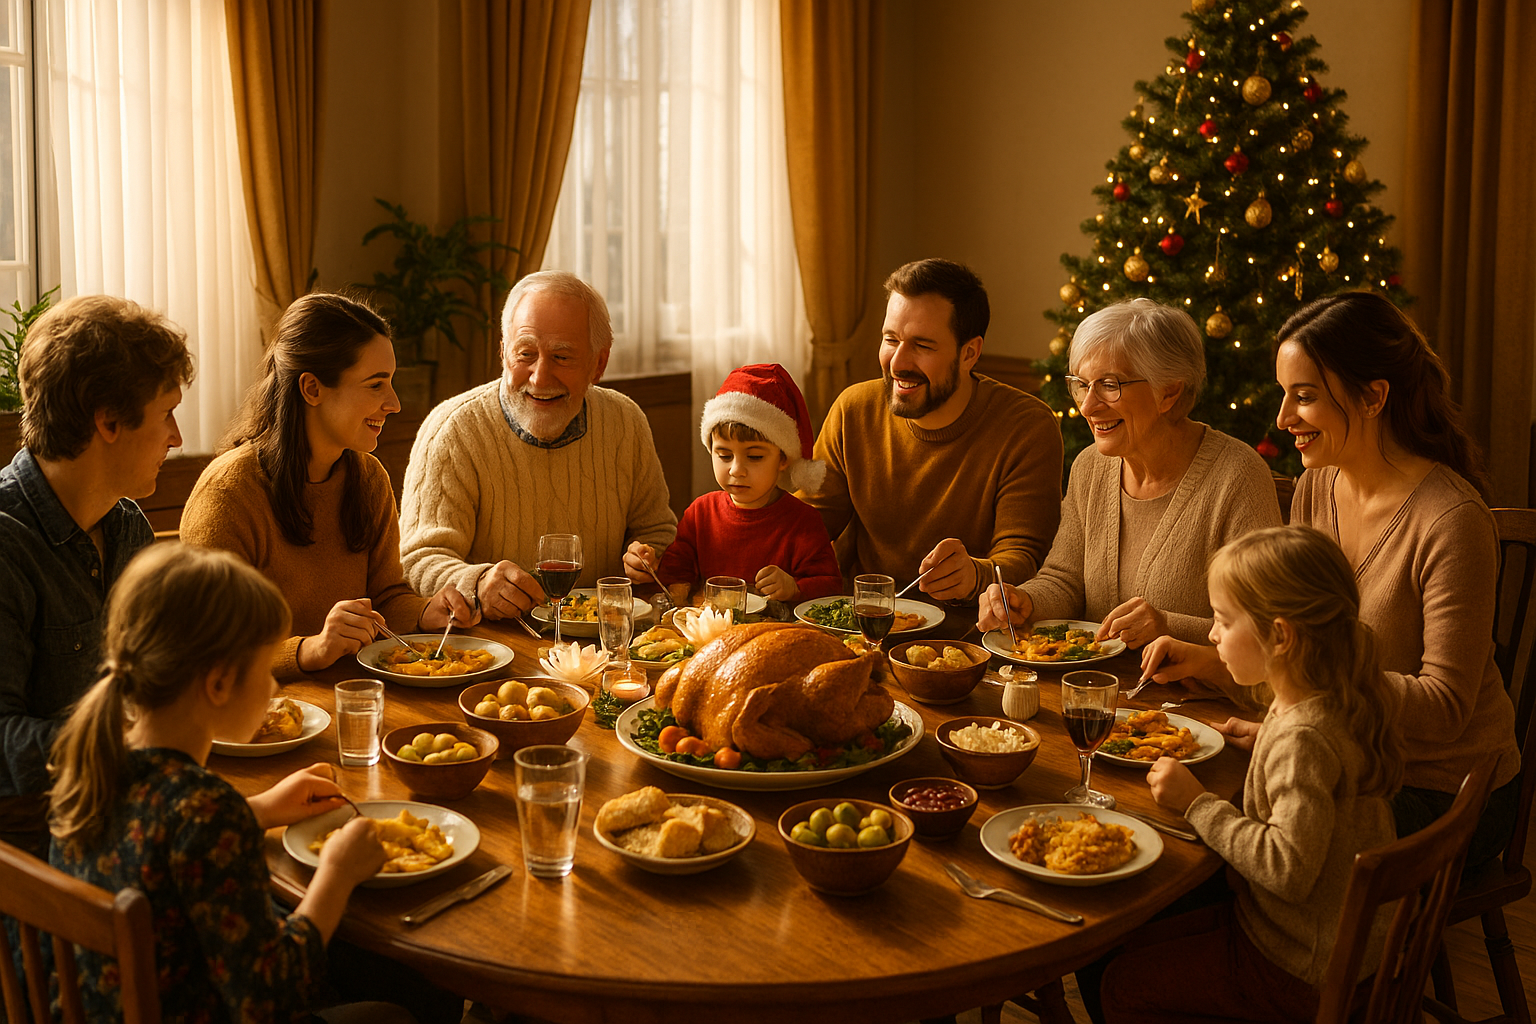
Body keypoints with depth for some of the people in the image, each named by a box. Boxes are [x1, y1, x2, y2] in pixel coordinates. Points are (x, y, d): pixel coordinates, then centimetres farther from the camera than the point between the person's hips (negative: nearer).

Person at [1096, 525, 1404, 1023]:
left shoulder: (1305, 739, -30)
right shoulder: (1335, 703, 0)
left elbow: (1288, 868, -33)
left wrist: (1198, 804, -25)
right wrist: (1271, 741, 9)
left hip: (1298, 971, -10)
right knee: (1135, 944, 20)